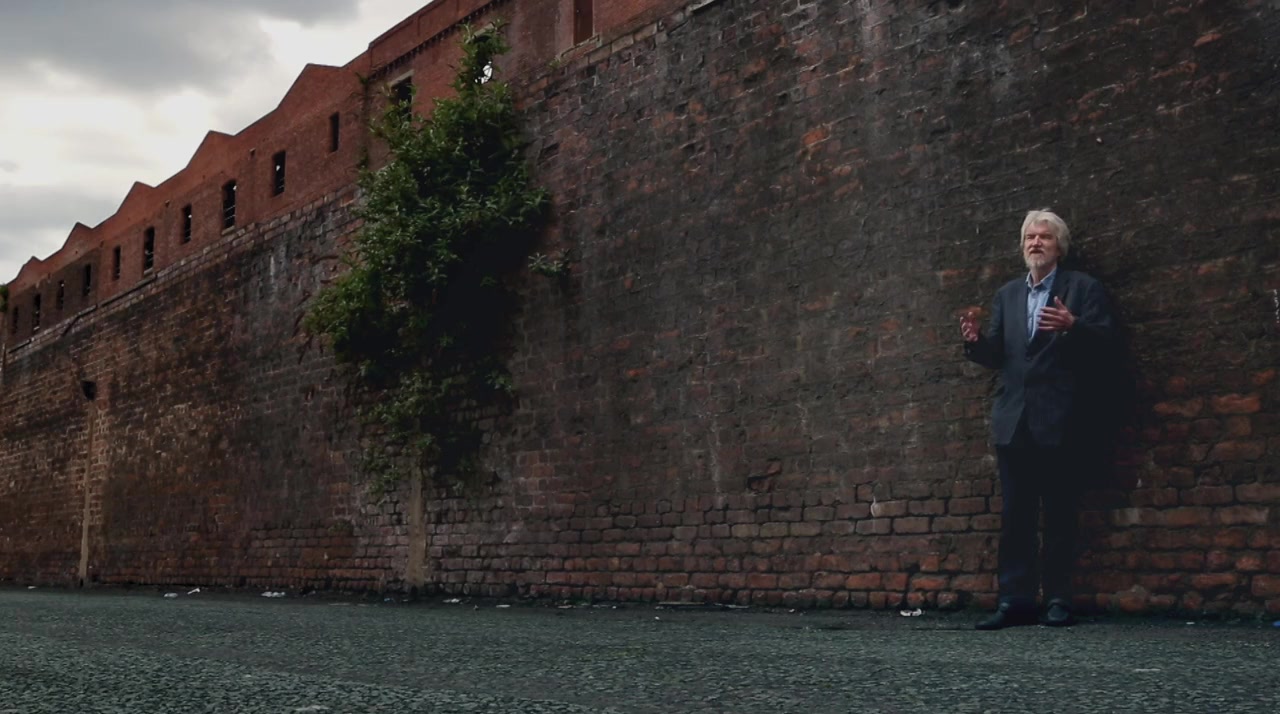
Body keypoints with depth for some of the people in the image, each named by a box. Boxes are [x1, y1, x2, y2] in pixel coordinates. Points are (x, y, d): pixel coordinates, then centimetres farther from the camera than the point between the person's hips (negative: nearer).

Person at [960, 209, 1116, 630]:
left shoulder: (1083, 288, 4)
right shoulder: (1007, 295, 18)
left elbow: (1103, 344, -7)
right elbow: (997, 357, 12)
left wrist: (1072, 327, -25)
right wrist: (975, 341, -8)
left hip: (1059, 420, -4)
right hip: (1014, 421, 4)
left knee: (1060, 513, 0)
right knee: (1015, 514, 2)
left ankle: (1058, 600, 6)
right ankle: (1016, 599, 4)